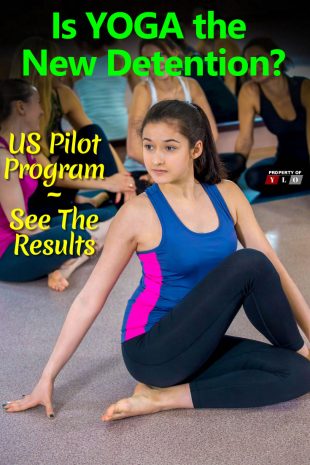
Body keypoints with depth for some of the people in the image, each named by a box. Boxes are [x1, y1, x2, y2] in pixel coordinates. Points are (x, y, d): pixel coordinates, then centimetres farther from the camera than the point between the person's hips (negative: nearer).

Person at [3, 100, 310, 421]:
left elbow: (273, 267, 4)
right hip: (152, 350, -6)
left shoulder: (227, 195, -1)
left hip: (197, 346, 6)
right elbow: (90, 298, -9)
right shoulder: (139, 213, -13)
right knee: (248, 263, -23)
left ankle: (165, 397, -12)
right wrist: (48, 377, -8)